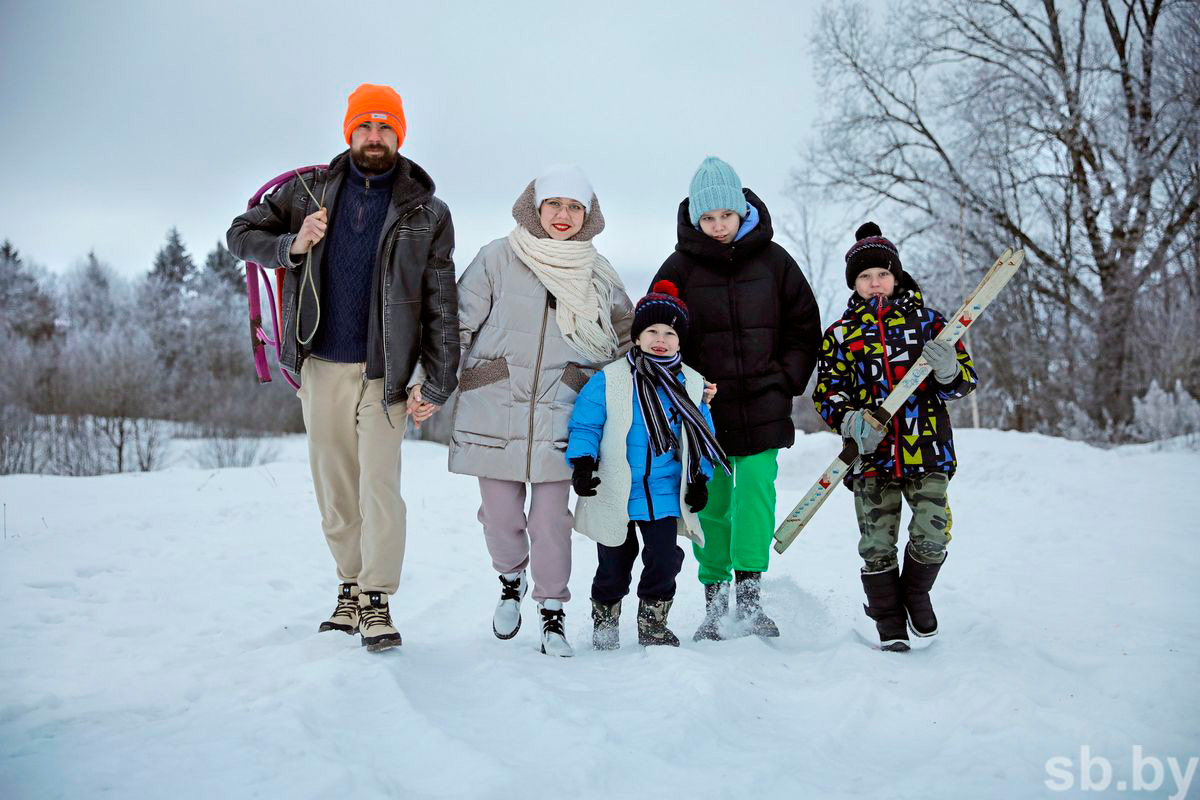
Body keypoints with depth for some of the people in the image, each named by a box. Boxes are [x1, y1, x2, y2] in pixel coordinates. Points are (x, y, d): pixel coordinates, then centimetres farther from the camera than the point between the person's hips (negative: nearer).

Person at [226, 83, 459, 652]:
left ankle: (377, 603, 5)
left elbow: (441, 305, -1)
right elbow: (241, 234, 12)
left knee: (380, 488, -7)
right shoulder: (311, 191, 6)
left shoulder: (426, 213, 1)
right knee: (334, 490, 10)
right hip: (321, 367, 3)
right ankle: (349, 589, 24)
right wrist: (291, 246, -9)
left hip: (383, 371, -2)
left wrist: (439, 383, -7)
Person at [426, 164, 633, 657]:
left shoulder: (597, 274, 8)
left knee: (551, 519, -3)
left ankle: (553, 612, 15)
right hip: (493, 413, 0)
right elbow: (458, 324, 0)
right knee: (500, 515, 5)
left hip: (558, 417, 1)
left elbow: (628, 337, 21)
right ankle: (511, 580, 36)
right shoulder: (498, 259, 0)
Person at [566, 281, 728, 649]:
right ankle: (604, 620, 34)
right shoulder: (609, 380, -7)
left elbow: (701, 437, 11)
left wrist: (700, 479, 2)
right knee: (614, 565, 10)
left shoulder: (691, 385, 3)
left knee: (664, 558, -2)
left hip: (665, 494, 2)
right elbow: (585, 425, -4)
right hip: (613, 494, -2)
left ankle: (653, 624, 20)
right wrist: (582, 462, -17)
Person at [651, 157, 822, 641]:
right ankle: (714, 597, 15)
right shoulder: (680, 267, 1)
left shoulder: (772, 259, 4)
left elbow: (804, 327, 11)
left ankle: (749, 594, -8)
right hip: (704, 407, 0)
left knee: (756, 486, -13)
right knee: (711, 501, 5)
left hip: (762, 405, 0)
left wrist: (787, 380, 2)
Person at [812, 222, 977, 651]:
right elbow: (826, 394, 6)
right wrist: (852, 422, -13)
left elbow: (965, 379, 9)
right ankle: (890, 627, 16)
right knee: (877, 544, 1)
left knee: (931, 537, -3)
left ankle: (916, 593, 28)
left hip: (927, 450, 0)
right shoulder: (841, 333, 7)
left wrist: (949, 370, -15)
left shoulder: (926, 320, 8)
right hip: (873, 454, 0)